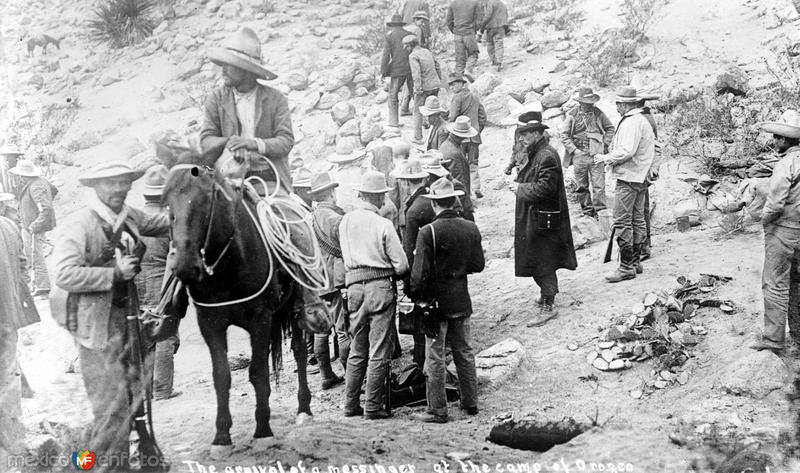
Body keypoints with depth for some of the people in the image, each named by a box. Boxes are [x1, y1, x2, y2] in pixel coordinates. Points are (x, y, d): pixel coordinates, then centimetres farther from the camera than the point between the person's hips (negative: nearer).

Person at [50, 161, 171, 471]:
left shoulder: (129, 217, 6)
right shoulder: (79, 224, -17)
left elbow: (164, 224, 22)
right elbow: (65, 275, -25)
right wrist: (115, 273, -24)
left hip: (123, 314, 8)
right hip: (95, 320, -8)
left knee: (133, 393, 15)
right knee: (112, 402, -3)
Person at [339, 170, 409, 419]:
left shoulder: (345, 221, 6)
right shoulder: (383, 225, -9)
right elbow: (402, 265, -7)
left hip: (354, 286, 5)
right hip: (381, 286, -5)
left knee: (357, 351, 15)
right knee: (378, 352, 1)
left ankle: (351, 405, 16)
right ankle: (373, 406, 2)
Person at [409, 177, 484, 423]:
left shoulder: (428, 232, -17)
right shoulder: (471, 228, -2)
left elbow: (420, 273, -17)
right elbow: (478, 264, 6)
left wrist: (416, 297, -3)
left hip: (436, 300, -5)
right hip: (461, 300, 5)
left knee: (435, 357, 3)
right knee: (464, 352, 17)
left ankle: (438, 410, 6)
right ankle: (470, 402, 25)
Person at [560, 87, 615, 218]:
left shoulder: (598, 113, 4)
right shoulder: (572, 115, 1)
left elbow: (610, 128, 16)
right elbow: (564, 135, 3)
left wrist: (605, 144, 5)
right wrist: (573, 150, -4)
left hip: (596, 155, 0)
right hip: (579, 154, 0)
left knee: (599, 186, -6)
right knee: (582, 186, 7)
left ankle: (600, 211, -1)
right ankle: (587, 211, 18)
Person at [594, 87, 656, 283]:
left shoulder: (631, 123, -16)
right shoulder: (643, 120, 17)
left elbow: (626, 151, -26)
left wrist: (606, 158, -11)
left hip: (628, 178, -11)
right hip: (640, 178, 11)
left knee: (622, 222, -9)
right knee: (637, 221, 14)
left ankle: (626, 267, -9)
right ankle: (635, 262, 21)